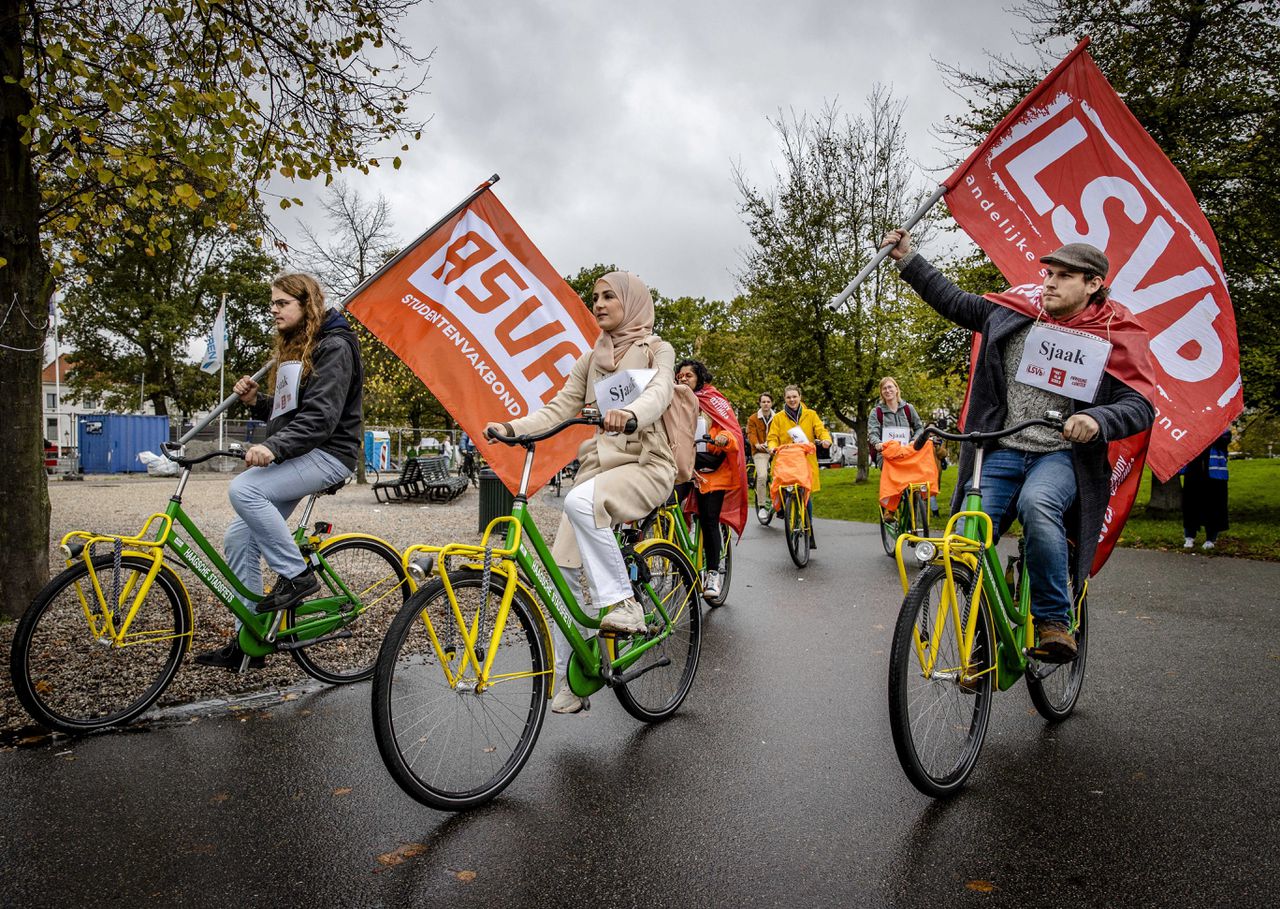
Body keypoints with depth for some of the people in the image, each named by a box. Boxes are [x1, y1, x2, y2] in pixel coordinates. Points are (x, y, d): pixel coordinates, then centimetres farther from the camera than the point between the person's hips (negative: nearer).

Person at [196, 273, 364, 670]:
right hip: (294, 457, 9)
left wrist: (274, 447, -33)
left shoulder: (334, 346, -9)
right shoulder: (293, 348, 21)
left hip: (326, 454, -9)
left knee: (243, 489, -31)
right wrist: (255, 401, 4)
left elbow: (321, 415, -22)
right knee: (239, 540, 1)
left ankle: (297, 574, -16)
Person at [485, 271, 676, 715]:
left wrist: (630, 414, -42)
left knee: (580, 501, -37)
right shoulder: (591, 359, 19)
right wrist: (511, 427, -9)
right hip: (597, 463, 6)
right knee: (562, 570, -5)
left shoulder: (656, 350, 3)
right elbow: (559, 408, 9)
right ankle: (567, 683, 5)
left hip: (644, 464, -6)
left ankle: (622, 603, -23)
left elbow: (659, 393, -19)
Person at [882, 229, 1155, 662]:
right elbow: (954, 302, 18)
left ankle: (1053, 621, -19)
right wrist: (907, 258, 16)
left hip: (1061, 456, -3)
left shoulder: (1116, 335, -1)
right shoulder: (1015, 311, 7)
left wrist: (1097, 420, -29)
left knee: (1037, 505, -36)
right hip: (1001, 452, 3)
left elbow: (1140, 406, -8)